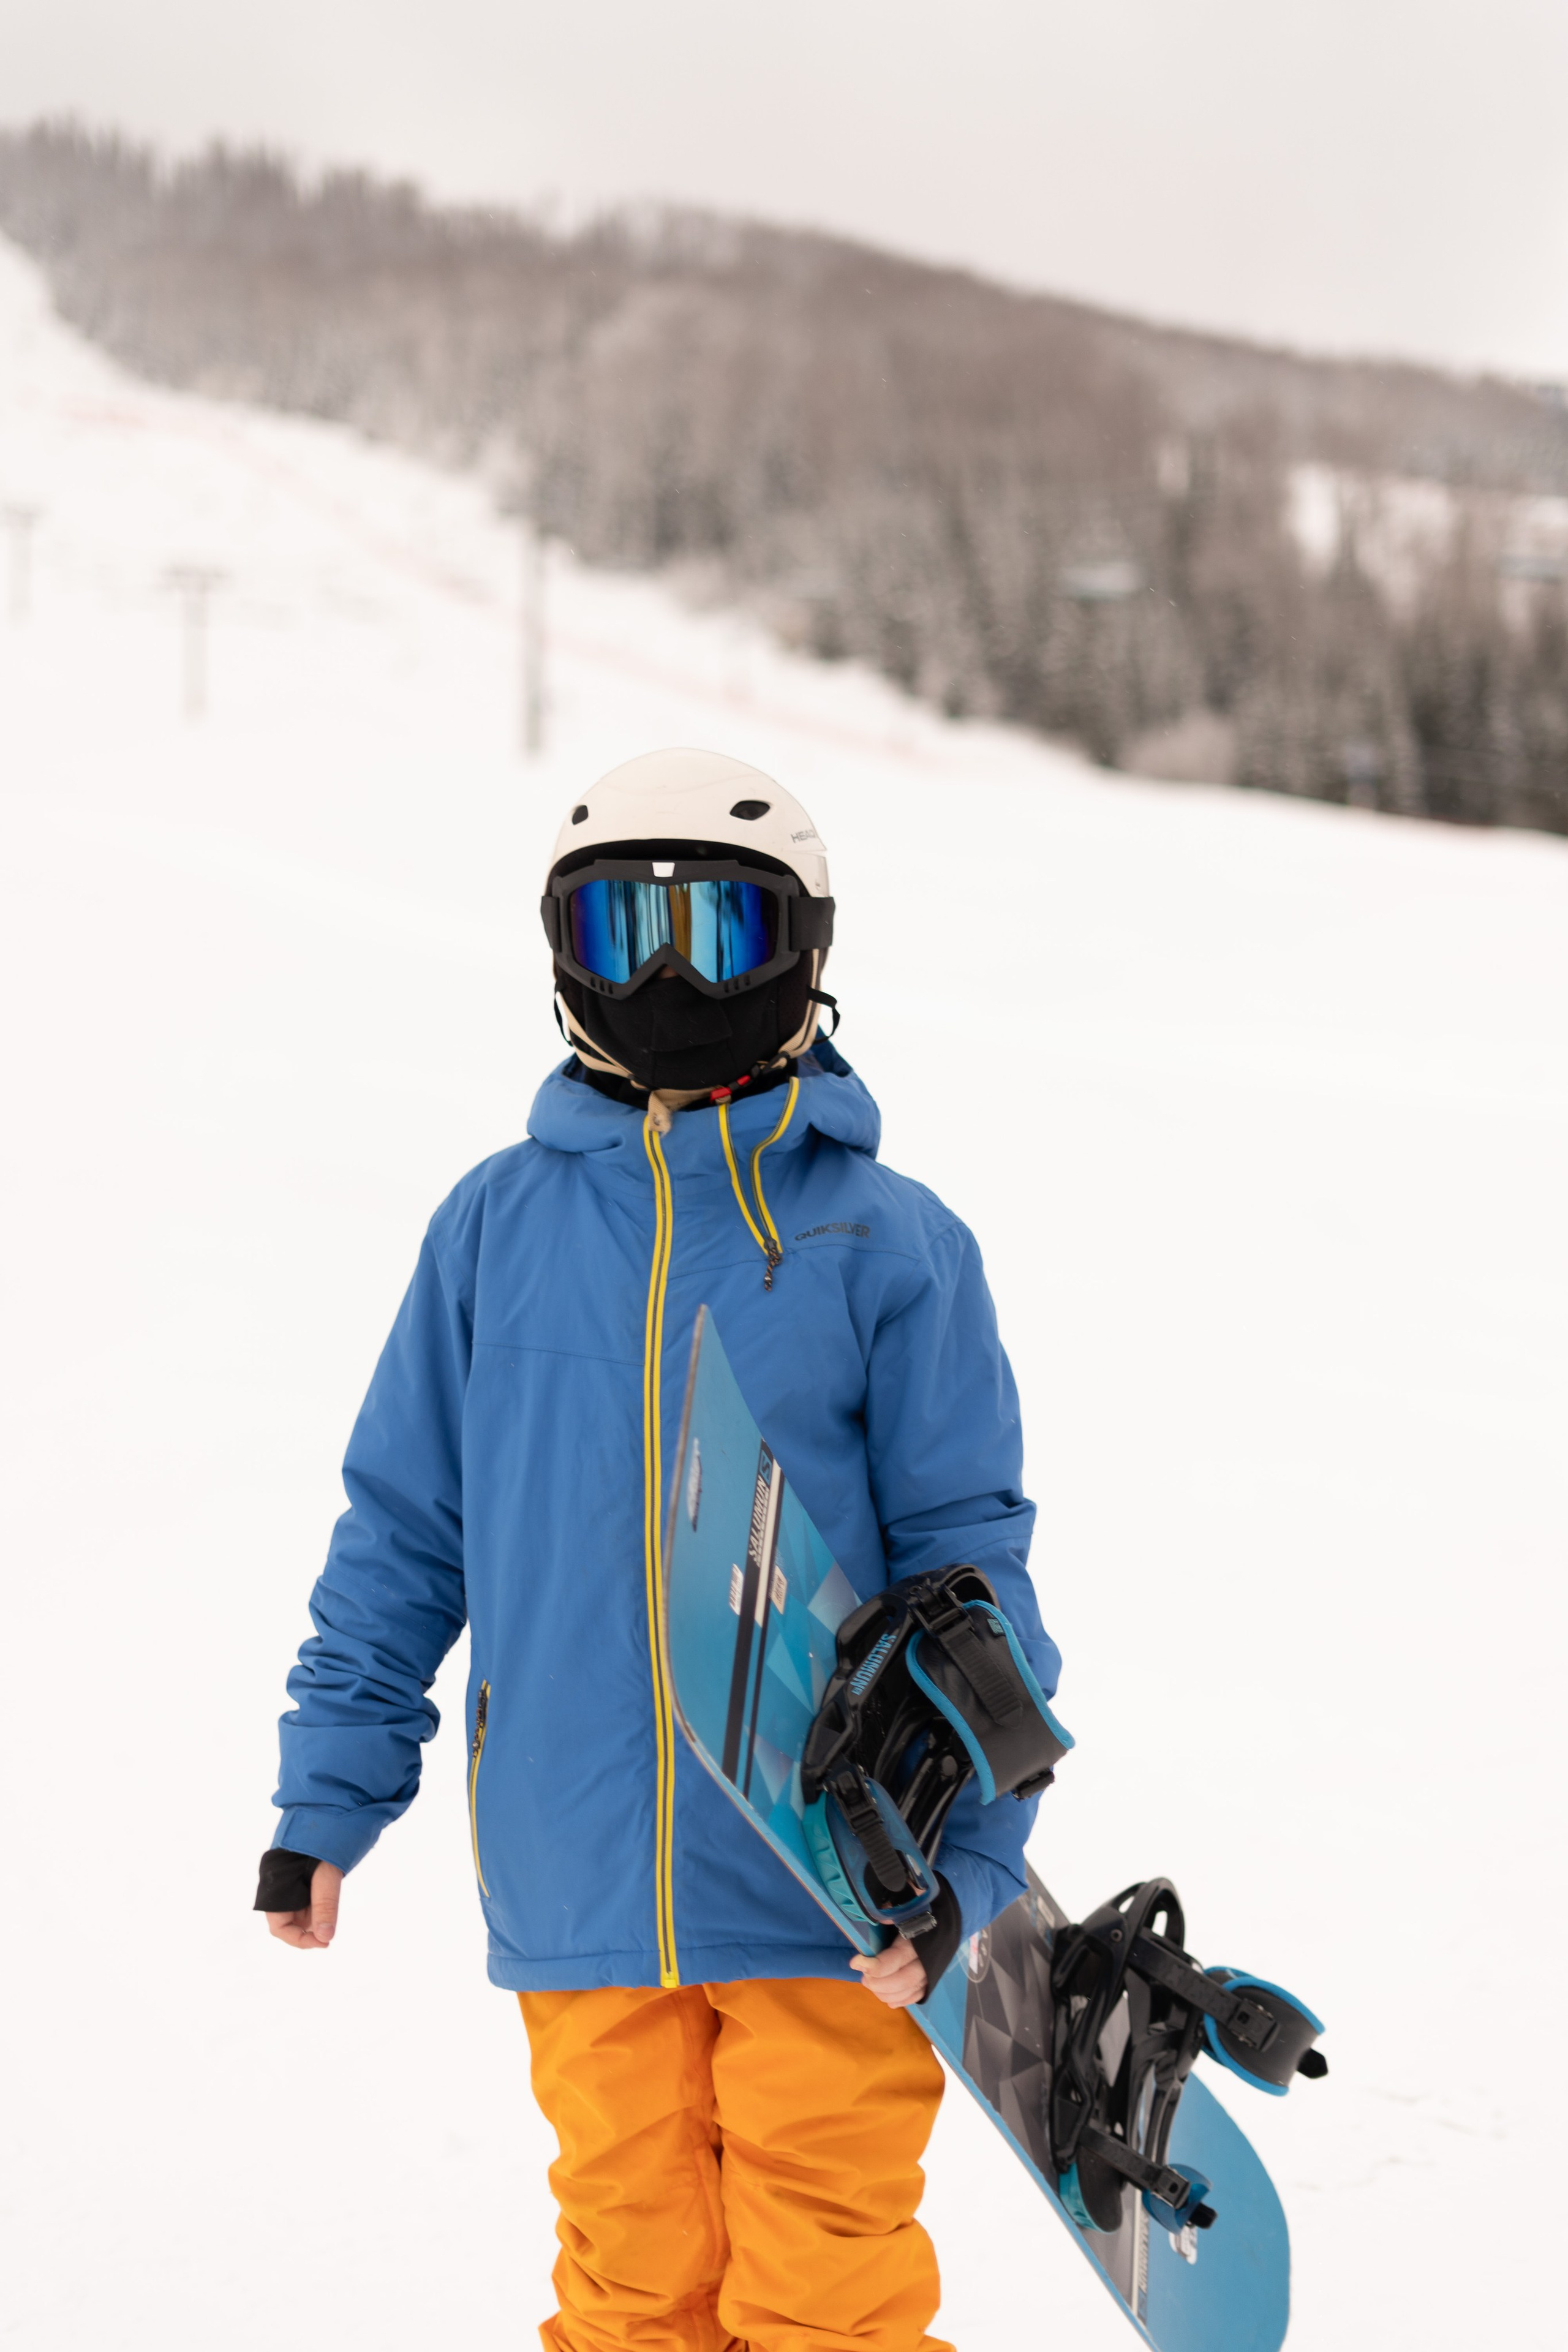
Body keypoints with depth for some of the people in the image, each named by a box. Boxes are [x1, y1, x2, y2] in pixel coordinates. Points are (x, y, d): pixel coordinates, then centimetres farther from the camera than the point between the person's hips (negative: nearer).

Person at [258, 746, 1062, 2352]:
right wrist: (329, 1793, 8)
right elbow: (403, 1531, 10)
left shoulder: (887, 1243, -2)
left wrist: (960, 1853, -8)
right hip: (579, 1893, 2)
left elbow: (968, 1558, -1)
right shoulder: (499, 1227, 4)